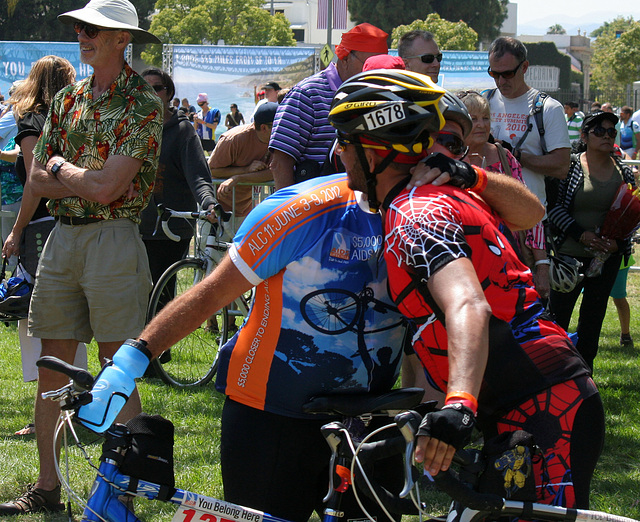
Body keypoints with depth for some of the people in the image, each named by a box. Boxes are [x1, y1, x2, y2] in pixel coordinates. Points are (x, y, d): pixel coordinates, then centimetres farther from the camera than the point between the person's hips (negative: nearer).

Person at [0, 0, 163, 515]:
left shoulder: (143, 105, -9)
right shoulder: (68, 99, 13)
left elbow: (106, 188, -17)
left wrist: (61, 167, -1)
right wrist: (87, 180, -9)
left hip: (113, 237, -7)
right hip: (63, 237, 7)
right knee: (52, 372, 8)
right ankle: (47, 488, 15)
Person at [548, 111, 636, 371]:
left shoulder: (624, 173, 6)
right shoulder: (570, 167, -6)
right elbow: (553, 207, -8)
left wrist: (618, 242, -7)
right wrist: (581, 233, -18)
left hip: (608, 256, 4)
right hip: (571, 254, -4)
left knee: (593, 318, 10)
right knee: (558, 314, -4)